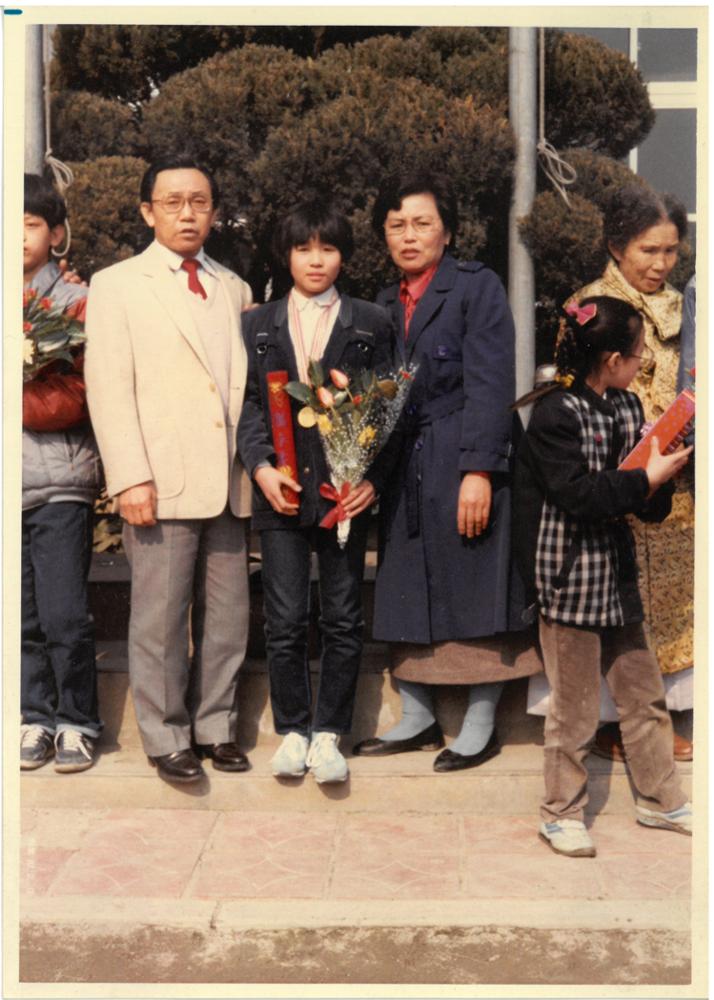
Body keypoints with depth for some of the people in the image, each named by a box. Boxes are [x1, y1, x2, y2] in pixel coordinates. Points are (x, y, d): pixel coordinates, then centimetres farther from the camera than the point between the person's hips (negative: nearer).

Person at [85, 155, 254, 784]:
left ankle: (216, 725, 23)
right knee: (160, 617, 1)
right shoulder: (118, 284, 4)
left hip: (228, 480, 5)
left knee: (228, 614, 9)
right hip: (162, 483, -4)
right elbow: (109, 387, -4)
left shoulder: (233, 289, 17)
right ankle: (167, 738, 15)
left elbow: (245, 382, 16)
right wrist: (131, 477, -13)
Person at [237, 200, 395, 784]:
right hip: (281, 490, 1)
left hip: (347, 490, 0)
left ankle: (328, 732, 17)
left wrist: (373, 478, -11)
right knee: (285, 621, 3)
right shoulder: (259, 324, 11)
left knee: (343, 620, 5)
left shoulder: (370, 324, 6)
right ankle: (292, 730, 18)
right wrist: (261, 467, -10)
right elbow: (248, 404, 6)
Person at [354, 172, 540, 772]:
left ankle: (481, 727, 14)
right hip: (405, 473, 6)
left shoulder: (477, 287, -3)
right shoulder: (386, 305, 15)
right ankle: (417, 721, 22)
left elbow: (490, 385, -11)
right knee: (406, 600, 9)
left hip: (465, 470, -6)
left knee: (475, 598, 1)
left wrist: (477, 471, -19)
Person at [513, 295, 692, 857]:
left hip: (617, 573, 7)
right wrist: (646, 480, -18)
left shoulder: (627, 407, 7)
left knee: (645, 694, 16)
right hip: (570, 577, -7)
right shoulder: (557, 415, -15)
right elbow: (579, 494, -24)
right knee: (575, 710, 4)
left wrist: (662, 480, -9)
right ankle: (562, 814, 21)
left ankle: (662, 800, 32)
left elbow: (651, 505, 12)